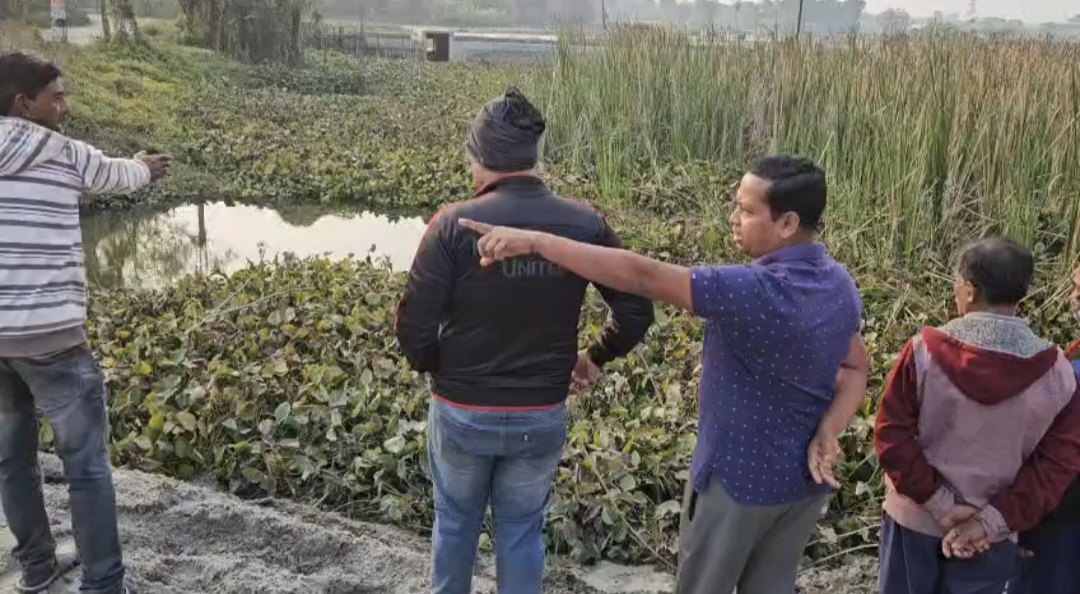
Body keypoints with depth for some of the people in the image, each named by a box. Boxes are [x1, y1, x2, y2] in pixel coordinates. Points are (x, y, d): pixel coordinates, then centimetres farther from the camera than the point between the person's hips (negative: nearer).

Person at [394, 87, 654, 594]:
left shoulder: (454, 224, -17)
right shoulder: (583, 225, -8)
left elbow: (415, 325, -16)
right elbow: (637, 311, -4)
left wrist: (433, 367, 5)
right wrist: (597, 357, 13)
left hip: (462, 412, -1)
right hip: (542, 416, 2)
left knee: (455, 522, 23)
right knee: (522, 531, 21)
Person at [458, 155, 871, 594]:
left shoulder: (756, 292, -31)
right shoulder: (840, 284, -4)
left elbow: (640, 276, -34)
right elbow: (857, 368, 5)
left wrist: (535, 241, -32)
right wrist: (827, 434, -11)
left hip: (739, 479, -7)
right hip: (806, 480, 7)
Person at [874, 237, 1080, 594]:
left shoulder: (925, 351, -16)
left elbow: (892, 437, -15)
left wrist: (938, 503, -10)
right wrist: (993, 520, -12)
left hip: (914, 518, -1)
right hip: (992, 535, 1)